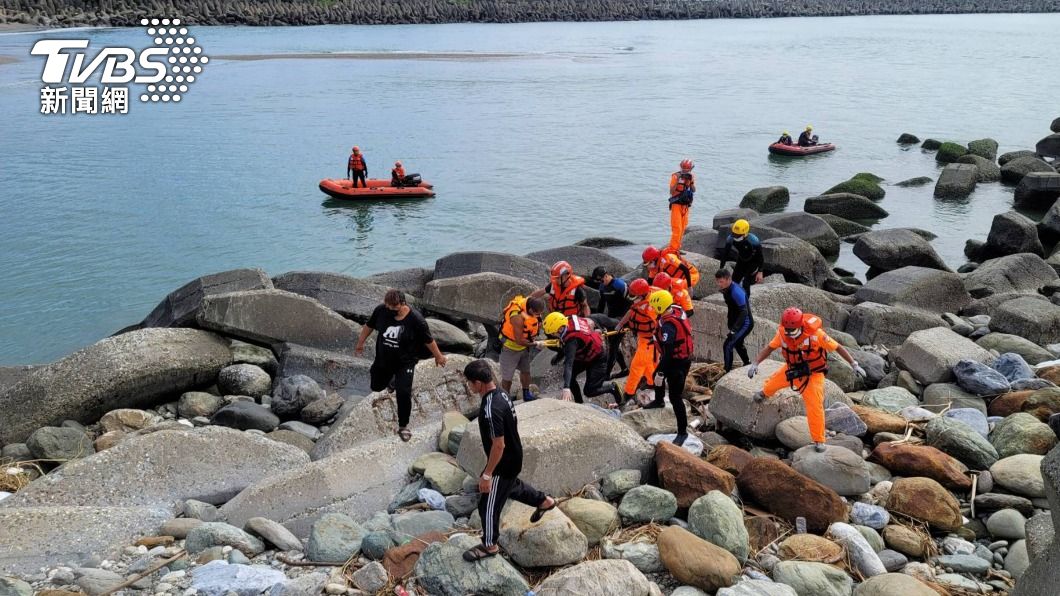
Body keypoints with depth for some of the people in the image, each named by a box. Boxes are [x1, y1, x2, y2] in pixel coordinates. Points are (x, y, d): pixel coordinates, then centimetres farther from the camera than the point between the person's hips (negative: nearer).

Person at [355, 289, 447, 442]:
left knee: (403, 394, -13)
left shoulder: (416, 320, -27)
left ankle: (403, 427, 8)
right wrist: (360, 343, 13)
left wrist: (438, 356, 1)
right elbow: (369, 326, 2)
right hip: (383, 360, 4)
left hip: (405, 363, -4)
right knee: (376, 386, 21)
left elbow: (429, 340, -12)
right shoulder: (381, 310, -18)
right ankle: (390, 379, 58)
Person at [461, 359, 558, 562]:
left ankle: (490, 546, 27)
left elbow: (498, 445, -31)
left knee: (488, 504, 8)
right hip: (513, 457, 9)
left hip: (503, 463, -9)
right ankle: (545, 501, 53)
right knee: (511, 486, 35)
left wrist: (487, 475, -22)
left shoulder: (491, 409, -35)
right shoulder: (501, 394, -5)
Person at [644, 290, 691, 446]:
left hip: (678, 363, -10)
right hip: (684, 354, 10)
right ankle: (659, 401, 60)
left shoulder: (668, 326, -34)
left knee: (675, 398, -2)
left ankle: (682, 432, 9)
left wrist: (661, 372, -27)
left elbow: (668, 352, -33)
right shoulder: (677, 309, -8)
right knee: (657, 376, 33)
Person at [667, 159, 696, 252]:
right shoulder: (675, 176, -11)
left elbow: (693, 191, 2)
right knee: (677, 228, -14)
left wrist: (691, 181, -13)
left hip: (686, 205, 6)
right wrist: (677, 181, -25)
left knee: (682, 227, 11)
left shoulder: (691, 177, 5)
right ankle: (673, 248, -13)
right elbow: (671, 191, -17)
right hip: (676, 205, -6)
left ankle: (676, 247, 20)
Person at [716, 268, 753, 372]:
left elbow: (744, 312, -30)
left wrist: (733, 329, -34)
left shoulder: (736, 291, -28)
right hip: (736, 323, 10)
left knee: (727, 346, -17)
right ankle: (747, 365, 51)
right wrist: (729, 320, 22)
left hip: (745, 323, -10)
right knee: (737, 344, 29)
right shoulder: (726, 289, 0)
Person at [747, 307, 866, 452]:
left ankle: (819, 441, 2)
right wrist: (755, 364, -15)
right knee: (774, 382, 24)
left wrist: (854, 365, -25)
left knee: (815, 406, -11)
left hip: (813, 374, -5)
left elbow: (838, 348, -24)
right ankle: (765, 393, 63)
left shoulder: (815, 333, -32)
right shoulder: (782, 332, -20)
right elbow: (769, 348, -6)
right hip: (792, 369, 5)